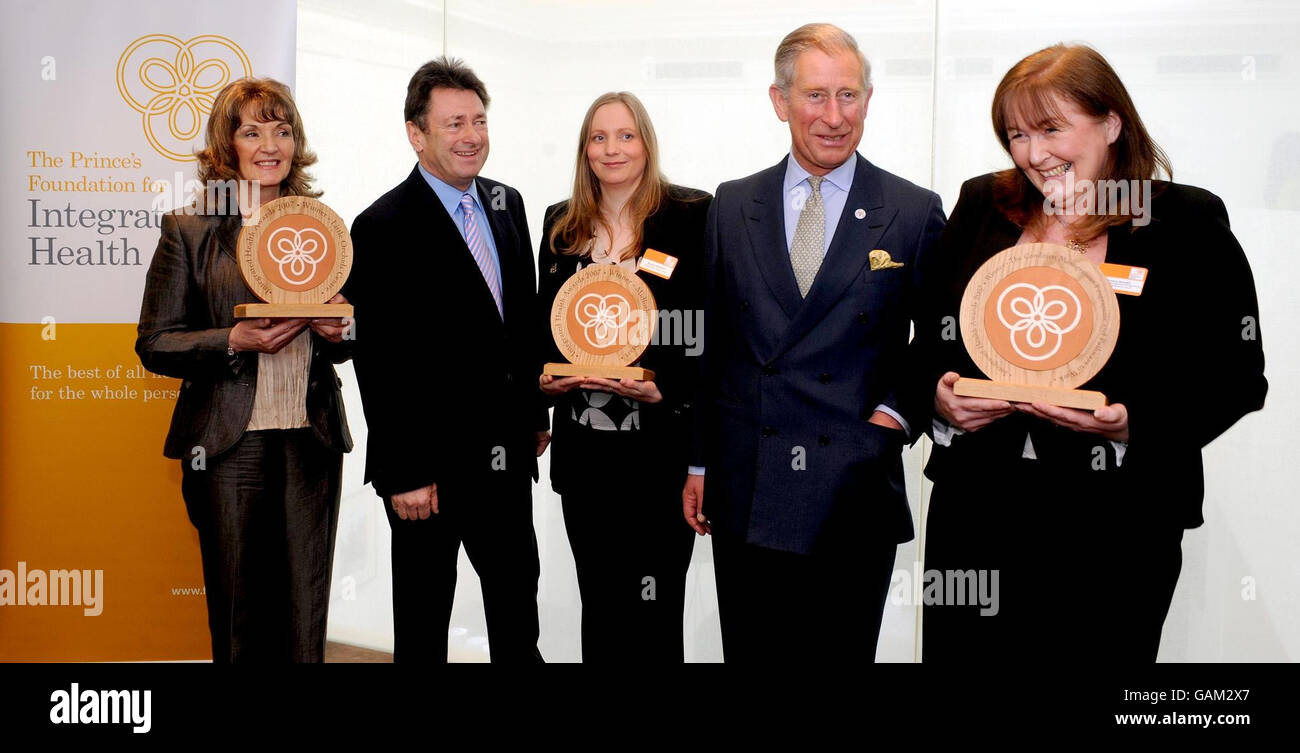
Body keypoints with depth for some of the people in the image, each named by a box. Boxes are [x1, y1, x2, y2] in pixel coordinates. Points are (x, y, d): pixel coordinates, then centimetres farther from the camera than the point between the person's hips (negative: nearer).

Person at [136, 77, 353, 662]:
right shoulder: (189, 230, 1)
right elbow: (154, 344, -1)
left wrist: (336, 333, -2)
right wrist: (235, 341, -16)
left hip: (312, 439, 3)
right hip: (230, 443, -3)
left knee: (306, 609, 5)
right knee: (239, 614, 4)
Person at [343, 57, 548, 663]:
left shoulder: (506, 204, 7)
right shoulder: (383, 228, -14)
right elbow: (379, 363, -16)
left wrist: (536, 413, 14)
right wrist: (402, 475, -17)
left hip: (507, 454, 6)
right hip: (431, 463, -6)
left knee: (518, 598, 20)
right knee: (423, 622, 11)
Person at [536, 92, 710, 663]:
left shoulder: (692, 216, -2)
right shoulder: (562, 225, 12)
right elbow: (544, 322, 17)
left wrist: (667, 388, -18)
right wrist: (543, 377, -2)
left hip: (659, 445, -4)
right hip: (583, 448, 4)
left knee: (654, 614, 0)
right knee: (598, 605, 13)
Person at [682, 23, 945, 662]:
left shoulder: (915, 213, 1)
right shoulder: (732, 206, 7)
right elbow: (710, 342, 10)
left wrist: (897, 414, -10)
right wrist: (698, 463, 9)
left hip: (856, 496, -1)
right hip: (745, 497, 2)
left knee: (845, 652, 9)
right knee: (751, 653, 10)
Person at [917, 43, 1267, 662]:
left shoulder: (1189, 223, -2)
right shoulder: (981, 206, 9)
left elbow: (1236, 378, -4)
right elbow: (928, 333, 14)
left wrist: (1134, 424, -19)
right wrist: (937, 394, -7)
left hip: (1116, 526, -3)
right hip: (976, 510, 3)